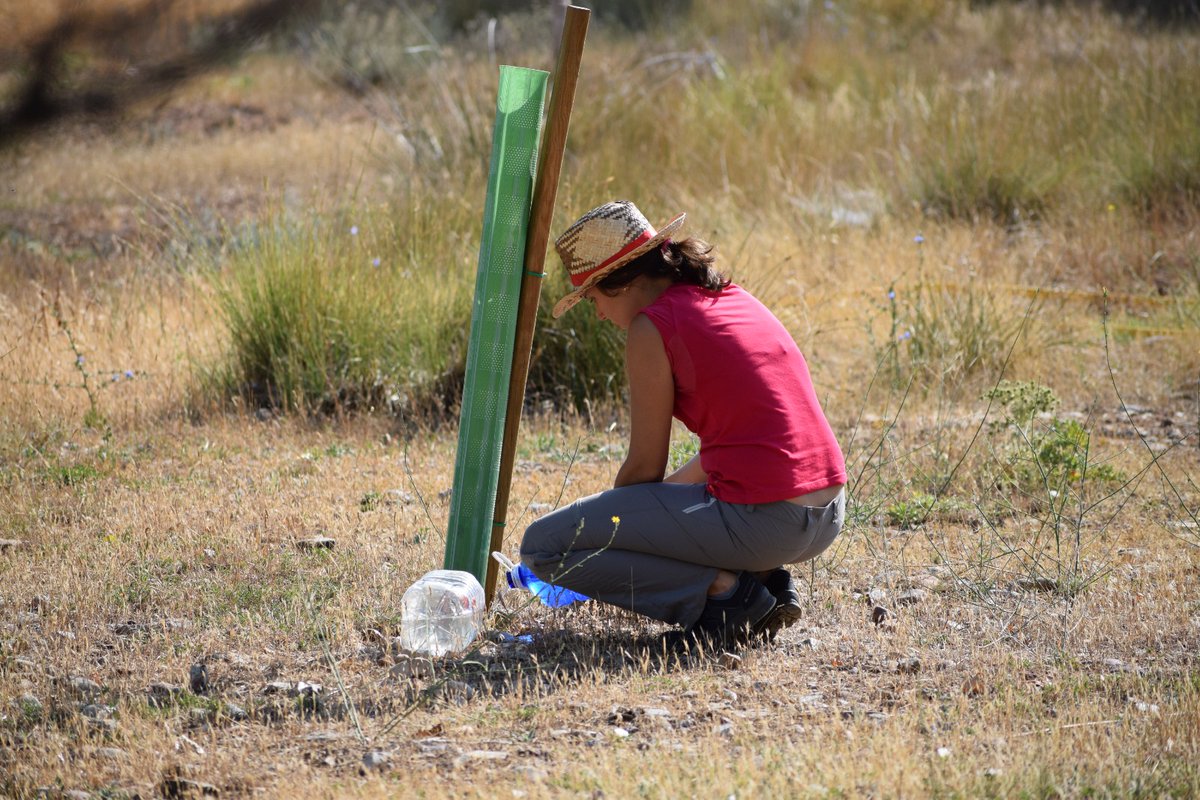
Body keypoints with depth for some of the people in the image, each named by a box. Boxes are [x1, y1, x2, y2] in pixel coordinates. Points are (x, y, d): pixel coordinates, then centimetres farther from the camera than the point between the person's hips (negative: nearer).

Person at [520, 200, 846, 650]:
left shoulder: (652, 329, -7)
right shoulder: (733, 299, 17)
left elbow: (645, 466, -2)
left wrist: (606, 521, 18)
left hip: (760, 520, -8)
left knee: (543, 547, -1)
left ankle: (721, 590, -7)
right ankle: (763, 580, 13)